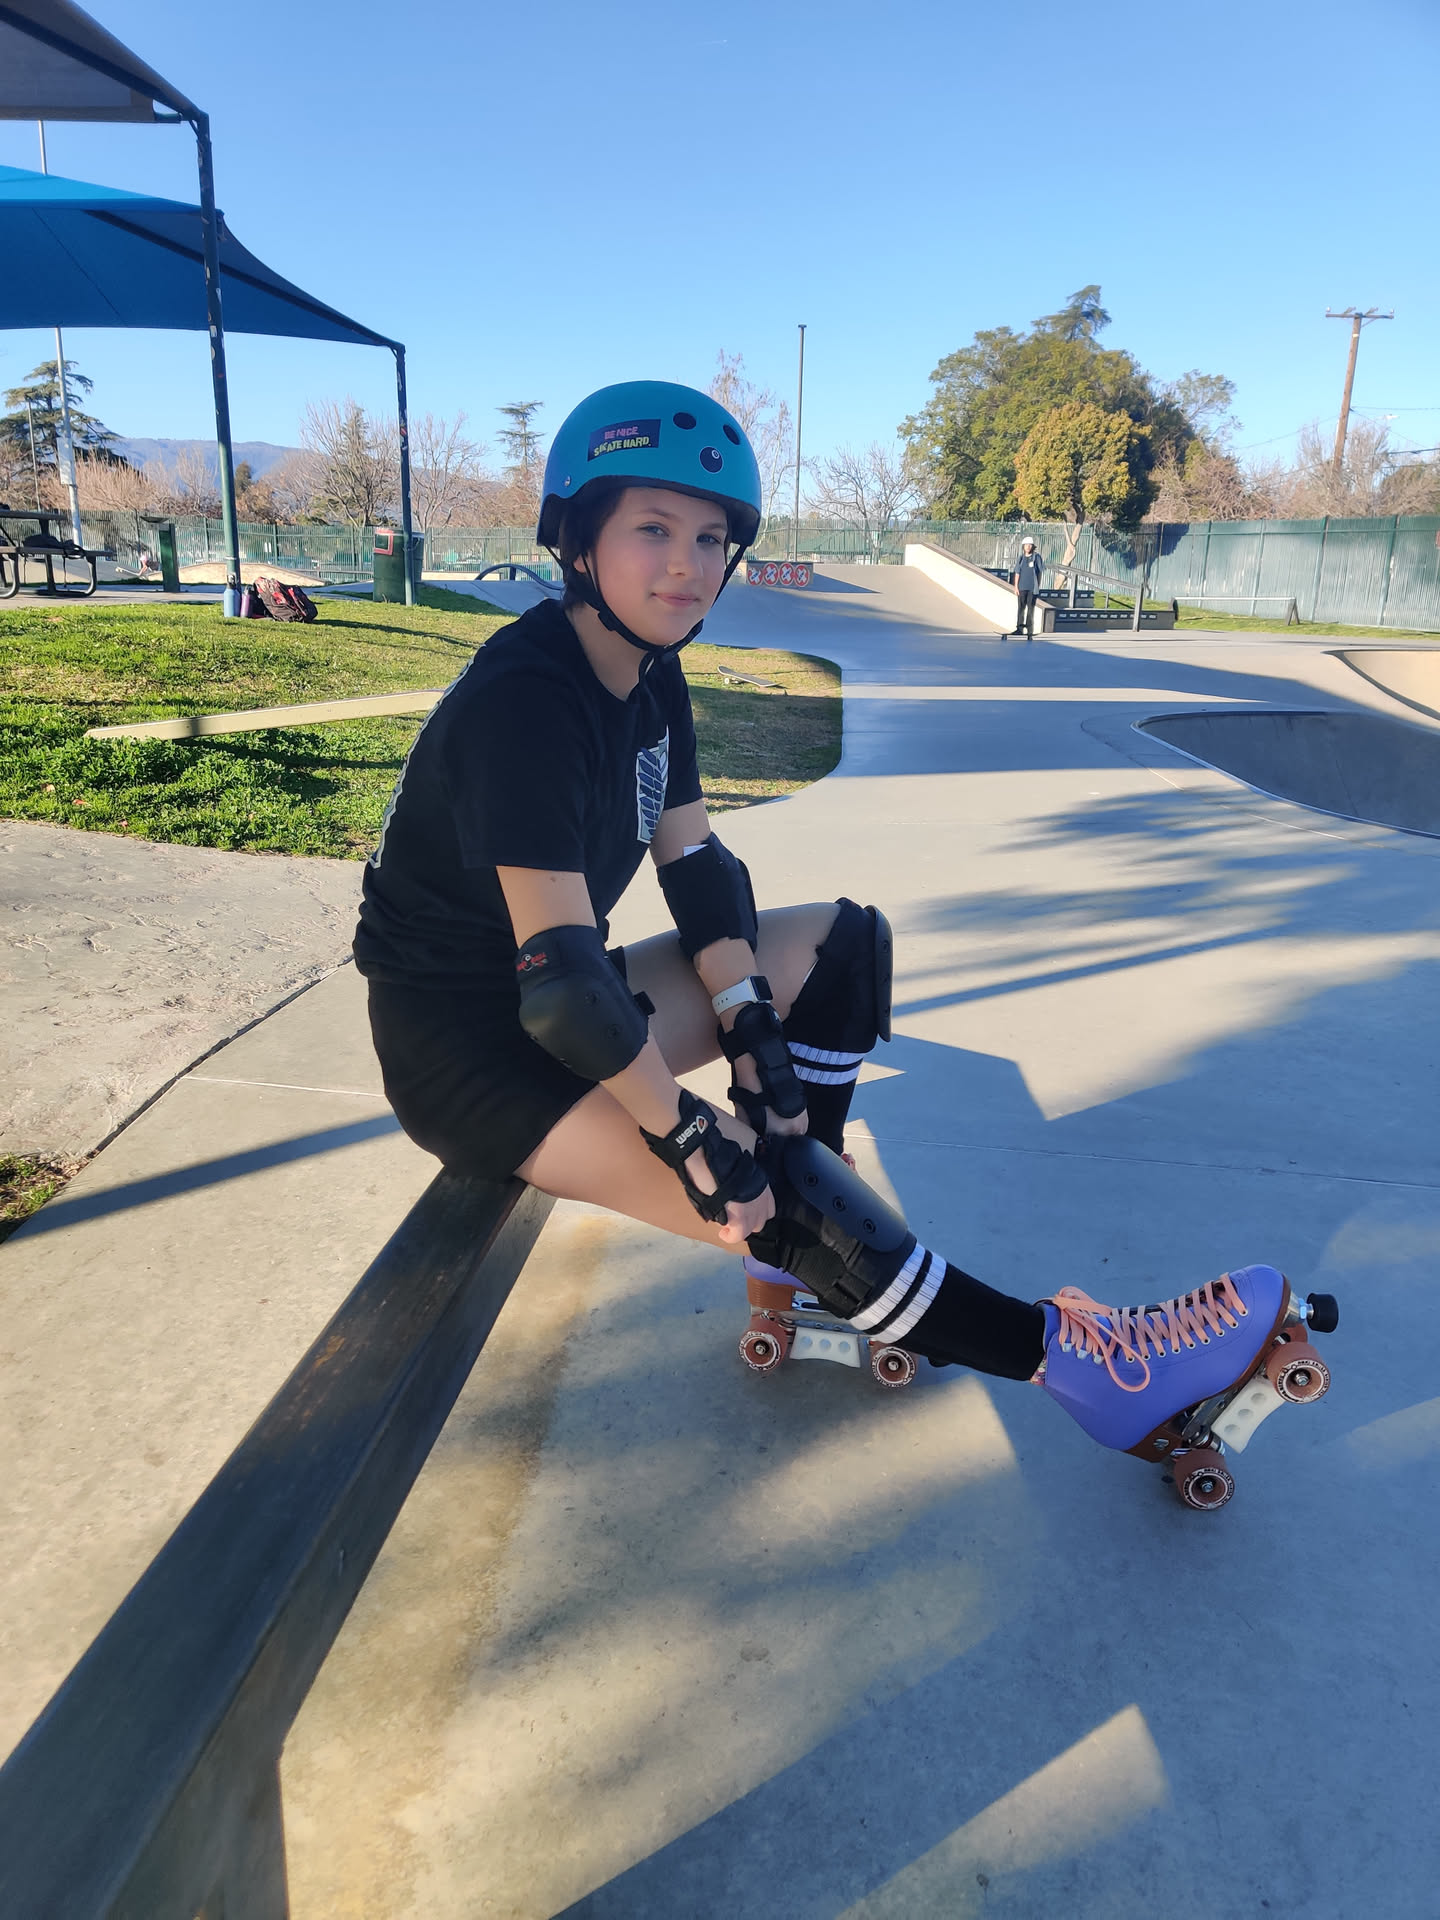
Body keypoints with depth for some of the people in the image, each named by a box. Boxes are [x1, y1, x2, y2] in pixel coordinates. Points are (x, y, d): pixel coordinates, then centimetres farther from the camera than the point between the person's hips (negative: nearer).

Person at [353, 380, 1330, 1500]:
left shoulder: (651, 673, 2)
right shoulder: (522, 702, -26)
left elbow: (695, 862, 3)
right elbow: (560, 975, -32)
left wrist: (750, 1029, -9)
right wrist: (685, 1132, -25)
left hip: (570, 1008, 9)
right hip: (466, 1044, -9)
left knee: (846, 940, 6)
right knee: (752, 1186, -24)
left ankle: (805, 1235, 3)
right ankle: (1068, 1361, -10)